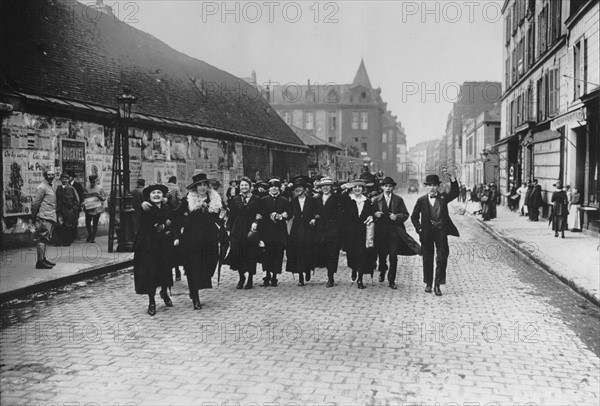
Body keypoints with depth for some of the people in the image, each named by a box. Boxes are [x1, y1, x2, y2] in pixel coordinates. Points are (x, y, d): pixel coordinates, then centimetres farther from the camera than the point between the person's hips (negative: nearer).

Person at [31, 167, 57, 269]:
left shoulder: (50, 187, 18)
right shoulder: (42, 187, -11)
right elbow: (35, 203, -14)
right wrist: (34, 218, -11)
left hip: (50, 218, 9)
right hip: (44, 218, -9)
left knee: (45, 239, 14)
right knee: (42, 238, -8)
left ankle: (43, 259, 21)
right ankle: (40, 261, -6)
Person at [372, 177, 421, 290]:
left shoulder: (399, 200, 6)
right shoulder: (376, 199, 7)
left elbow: (405, 215, 5)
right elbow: (371, 213, 10)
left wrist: (397, 216, -14)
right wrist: (375, 214, -12)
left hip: (394, 231, -1)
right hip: (381, 231, 1)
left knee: (393, 256, -5)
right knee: (382, 254, 9)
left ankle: (392, 280, 4)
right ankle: (382, 272, 39)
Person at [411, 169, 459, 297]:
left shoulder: (443, 197, 2)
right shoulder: (421, 200, 2)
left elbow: (455, 193, -16)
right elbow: (414, 217, 8)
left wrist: (451, 177, -27)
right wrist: (419, 229, -4)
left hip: (441, 231, 0)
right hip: (426, 232, 1)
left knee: (442, 258, -4)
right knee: (427, 258, 8)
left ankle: (437, 285, 3)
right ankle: (428, 283, 21)